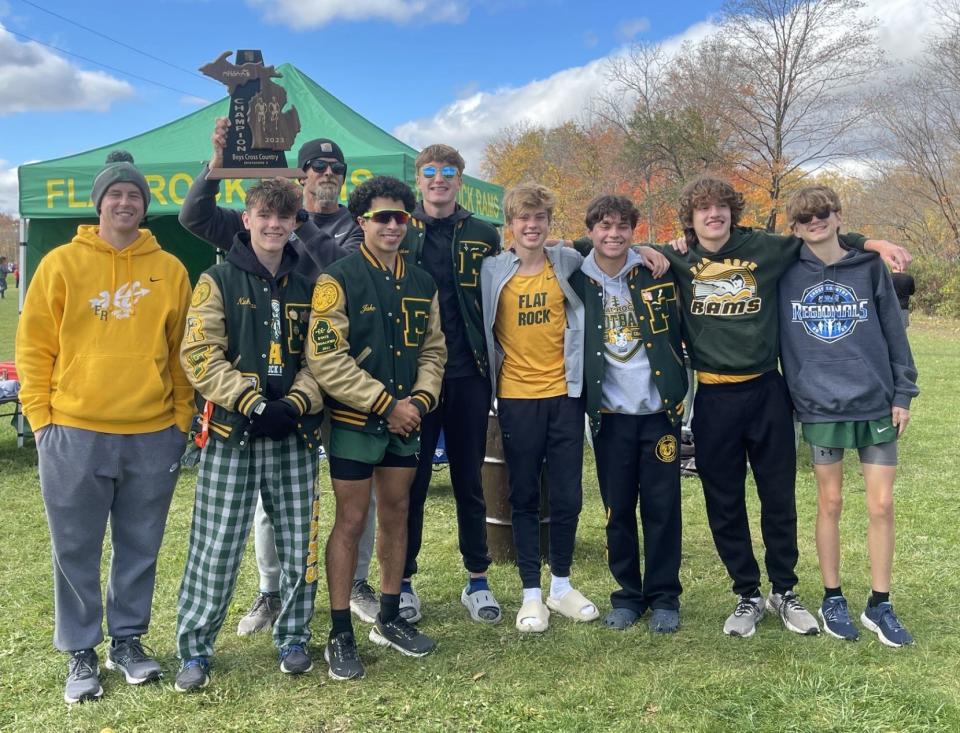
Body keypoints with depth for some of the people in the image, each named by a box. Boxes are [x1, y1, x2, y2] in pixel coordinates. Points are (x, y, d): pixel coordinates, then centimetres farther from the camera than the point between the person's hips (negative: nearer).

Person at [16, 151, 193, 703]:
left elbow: (181, 351, 9)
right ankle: (82, 653, 23)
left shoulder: (169, 270, 5)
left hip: (153, 436, 1)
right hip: (74, 434, -1)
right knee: (76, 552, 7)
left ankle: (128, 641, 29)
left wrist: (182, 419, 5)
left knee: (140, 549, 12)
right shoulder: (61, 264, 1)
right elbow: (34, 348, 2)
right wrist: (41, 417, -3)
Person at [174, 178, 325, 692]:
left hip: (294, 435, 3)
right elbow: (200, 354, -8)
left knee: (299, 542, 8)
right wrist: (252, 404, -17)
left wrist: (295, 404, -9)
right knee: (216, 546, 0)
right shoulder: (218, 280, 1)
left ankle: (293, 637, 26)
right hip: (231, 433, -3)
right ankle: (194, 647, 15)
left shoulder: (307, 287, 11)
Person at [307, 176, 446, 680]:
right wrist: (385, 403, -17)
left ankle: (390, 619, 29)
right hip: (355, 422, -5)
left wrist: (418, 399, -6)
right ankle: (340, 635, 12)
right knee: (351, 521, 0)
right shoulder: (338, 280, -10)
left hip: (405, 422, 6)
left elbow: (433, 350, 12)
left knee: (396, 515, 14)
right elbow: (326, 359, -18)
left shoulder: (421, 284, 8)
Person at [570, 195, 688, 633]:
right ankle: (627, 594, 20)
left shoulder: (656, 273, 1)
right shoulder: (577, 281, 1)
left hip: (658, 409, 0)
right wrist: (584, 400, 0)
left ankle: (664, 597, 16)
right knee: (617, 508, 6)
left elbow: (679, 331, 10)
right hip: (610, 414, 0)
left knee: (662, 506, 3)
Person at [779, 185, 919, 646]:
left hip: (875, 404, 1)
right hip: (819, 406, -1)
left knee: (881, 505, 3)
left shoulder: (869, 267, 1)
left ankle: (880, 605, 17)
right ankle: (832, 599, 22)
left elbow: (893, 330, 3)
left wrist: (903, 393, 2)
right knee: (830, 504, 8)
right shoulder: (786, 273, 0)